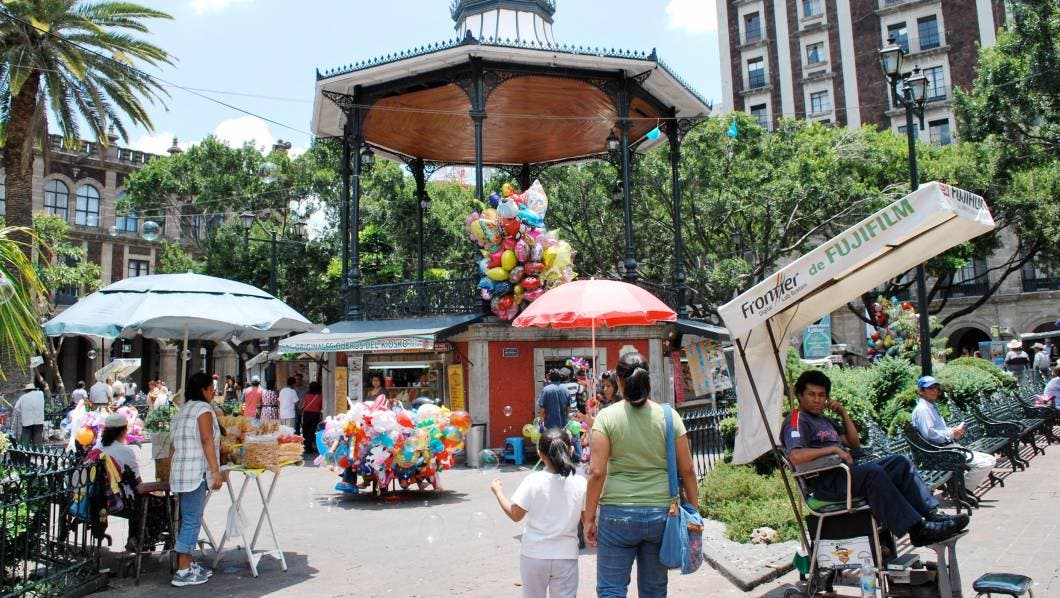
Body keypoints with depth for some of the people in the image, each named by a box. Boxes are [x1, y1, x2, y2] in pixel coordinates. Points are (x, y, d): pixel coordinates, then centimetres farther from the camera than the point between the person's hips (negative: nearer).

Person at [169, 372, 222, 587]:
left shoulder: (183, 410, 19)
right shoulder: (203, 409, -8)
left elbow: (175, 444, 19)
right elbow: (207, 441, -16)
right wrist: (215, 471, -18)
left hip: (180, 472, 9)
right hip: (196, 472, -9)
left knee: (189, 520, 13)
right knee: (192, 521, -6)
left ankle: (188, 564, 19)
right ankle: (183, 572, -3)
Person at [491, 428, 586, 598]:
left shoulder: (533, 481, -14)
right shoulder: (580, 483, -9)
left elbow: (515, 515, -7)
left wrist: (498, 492, 6)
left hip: (534, 554, 0)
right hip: (566, 555, 0)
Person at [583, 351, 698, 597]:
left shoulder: (607, 416, -8)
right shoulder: (669, 417, -1)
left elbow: (597, 472, -10)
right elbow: (687, 470, 2)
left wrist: (589, 518, -2)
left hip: (618, 515, -3)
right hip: (661, 514, 3)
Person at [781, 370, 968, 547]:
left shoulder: (824, 420, 26)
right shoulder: (796, 421, -6)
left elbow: (855, 443, 26)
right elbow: (796, 456, -25)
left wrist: (844, 413, 16)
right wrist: (833, 448, -18)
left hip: (847, 472, 10)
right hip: (826, 483, -10)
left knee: (899, 462, 0)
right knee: (873, 472, -32)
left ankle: (932, 514, -5)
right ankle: (917, 530, -31)